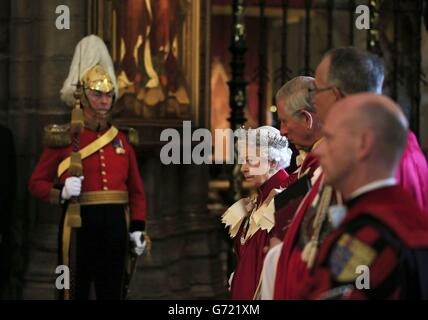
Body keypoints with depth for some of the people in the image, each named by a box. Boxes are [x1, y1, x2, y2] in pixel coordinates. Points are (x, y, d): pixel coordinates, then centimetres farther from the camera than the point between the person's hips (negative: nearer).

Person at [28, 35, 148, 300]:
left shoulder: (122, 140, 11)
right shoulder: (63, 138, 0)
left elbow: (137, 190, 11)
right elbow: (36, 183, 1)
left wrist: (138, 228, 0)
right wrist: (62, 192, -18)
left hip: (115, 225, 4)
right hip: (79, 225, -4)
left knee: (112, 292, 8)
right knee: (76, 291, 1)